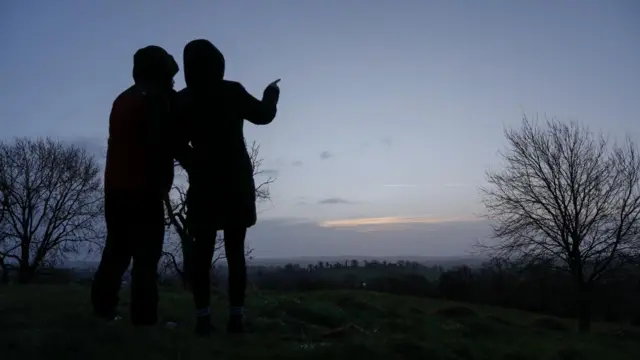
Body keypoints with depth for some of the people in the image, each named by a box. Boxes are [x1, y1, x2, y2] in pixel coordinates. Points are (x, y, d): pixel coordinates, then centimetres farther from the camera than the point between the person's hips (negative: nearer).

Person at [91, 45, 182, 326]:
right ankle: (144, 320, -7)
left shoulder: (122, 99, 19)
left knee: (116, 253, 13)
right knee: (145, 258, -6)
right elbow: (162, 145, -14)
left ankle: (103, 313, 13)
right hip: (143, 190, -8)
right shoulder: (155, 99, -6)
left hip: (116, 189, 8)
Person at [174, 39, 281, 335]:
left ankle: (203, 318, 0)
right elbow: (263, 115, 8)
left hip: (203, 183, 1)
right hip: (236, 182, -1)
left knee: (202, 251, 3)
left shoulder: (183, 100, 1)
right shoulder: (232, 92, -5)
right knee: (235, 251, 3)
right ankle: (235, 317, 1)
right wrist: (271, 93, 27)